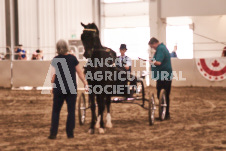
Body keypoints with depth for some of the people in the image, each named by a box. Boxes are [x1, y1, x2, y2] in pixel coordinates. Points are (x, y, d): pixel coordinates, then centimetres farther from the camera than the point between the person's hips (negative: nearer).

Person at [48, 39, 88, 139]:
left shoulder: (55, 60, -5)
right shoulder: (73, 58, -2)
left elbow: (53, 75, -7)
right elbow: (79, 72, 2)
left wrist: (53, 86, 5)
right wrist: (85, 83, 9)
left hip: (59, 89, 0)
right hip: (72, 88, 0)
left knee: (55, 111, 9)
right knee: (71, 111, 6)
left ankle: (53, 133, 4)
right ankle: (70, 133, 5)